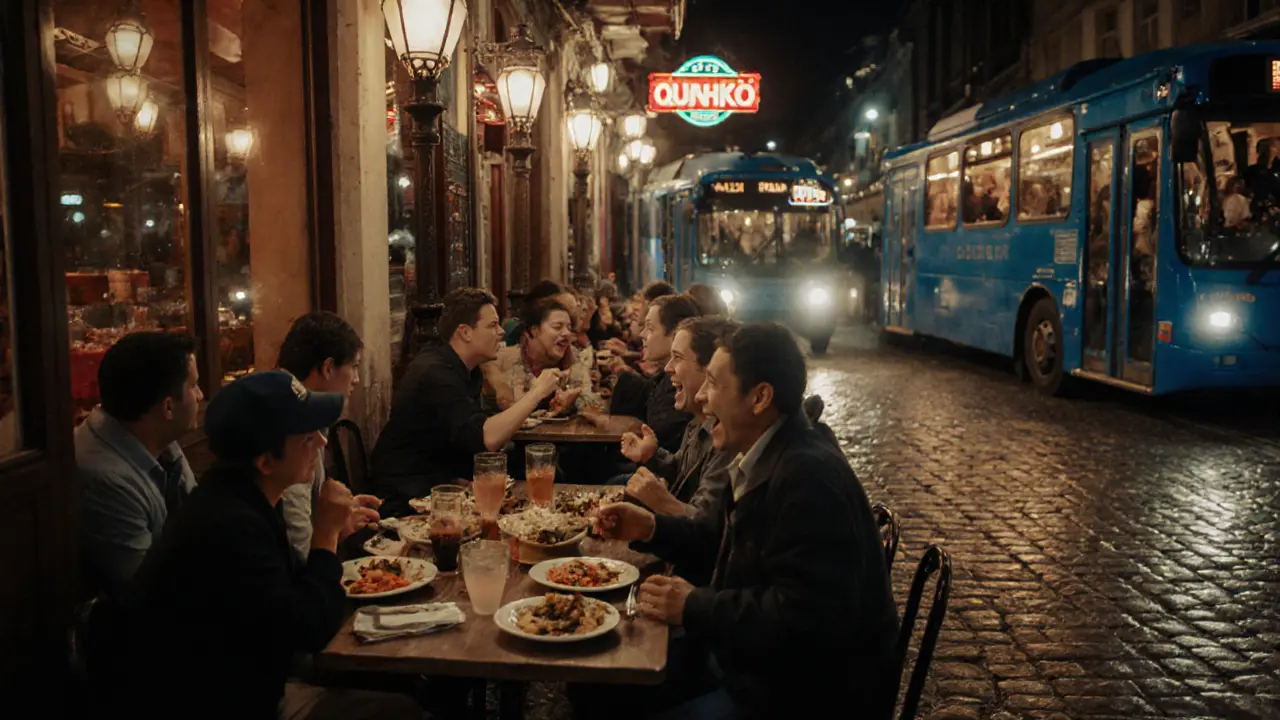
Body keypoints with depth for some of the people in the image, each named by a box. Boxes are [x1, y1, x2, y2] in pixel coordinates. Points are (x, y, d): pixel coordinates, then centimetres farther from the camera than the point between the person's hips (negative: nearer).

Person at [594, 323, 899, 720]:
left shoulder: (809, 476, -28)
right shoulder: (765, 460, 6)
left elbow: (803, 618, -34)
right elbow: (725, 541, 22)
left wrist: (695, 609, -25)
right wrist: (651, 528, 8)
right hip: (766, 664, 10)